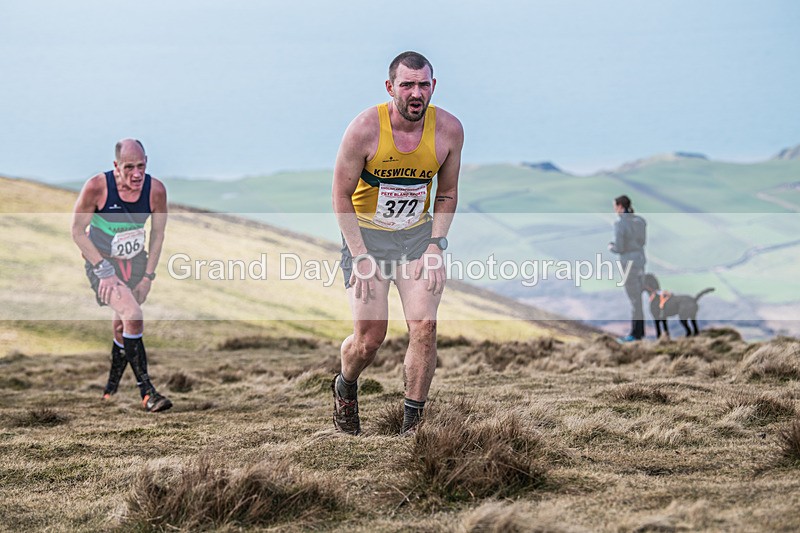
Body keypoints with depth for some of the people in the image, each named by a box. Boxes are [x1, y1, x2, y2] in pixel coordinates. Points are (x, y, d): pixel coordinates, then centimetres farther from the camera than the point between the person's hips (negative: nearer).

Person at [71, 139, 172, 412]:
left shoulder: (156, 190, -15)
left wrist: (147, 277, -1)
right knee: (133, 316, -23)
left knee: (122, 326, 12)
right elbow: (77, 231, -13)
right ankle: (147, 393, -20)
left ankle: (110, 390, 36)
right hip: (101, 261, -4)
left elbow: (158, 234, 1)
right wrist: (103, 270, -17)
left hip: (136, 262, 4)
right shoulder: (97, 187, -24)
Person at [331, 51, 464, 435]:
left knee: (424, 328, -13)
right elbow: (341, 195, -9)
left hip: (418, 234, 2)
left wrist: (435, 247, -6)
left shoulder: (449, 129, -10)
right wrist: (361, 257, -14)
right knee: (369, 338, -7)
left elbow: (447, 193, 5)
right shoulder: (365, 129, -20)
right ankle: (345, 388, 27)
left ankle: (413, 425, 0)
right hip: (366, 234, -2)